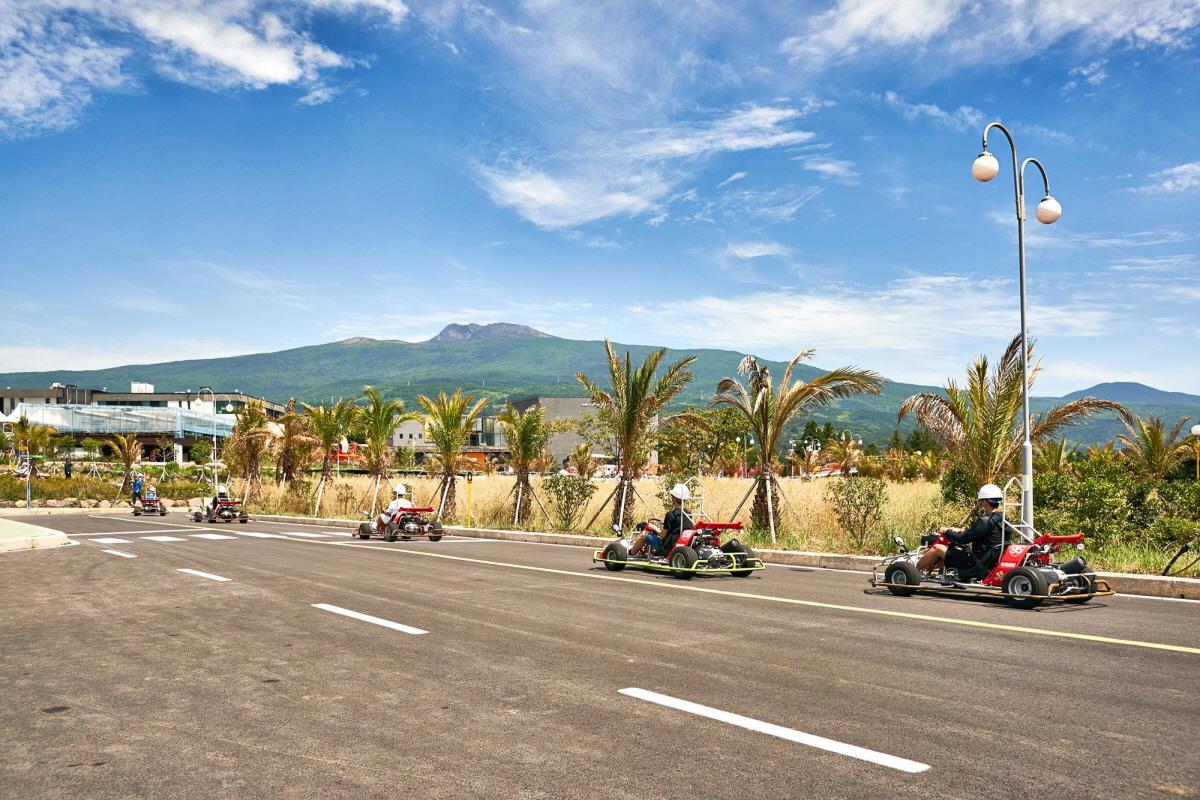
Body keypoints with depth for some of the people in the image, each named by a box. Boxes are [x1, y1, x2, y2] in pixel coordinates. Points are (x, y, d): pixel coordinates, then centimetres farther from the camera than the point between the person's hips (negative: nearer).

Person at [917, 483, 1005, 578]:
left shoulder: (986, 521, -23)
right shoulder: (1000, 519, 5)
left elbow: (962, 539, -18)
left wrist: (947, 531, -2)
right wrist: (961, 531, 18)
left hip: (977, 565, -9)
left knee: (937, 548, -2)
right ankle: (928, 569, 29)